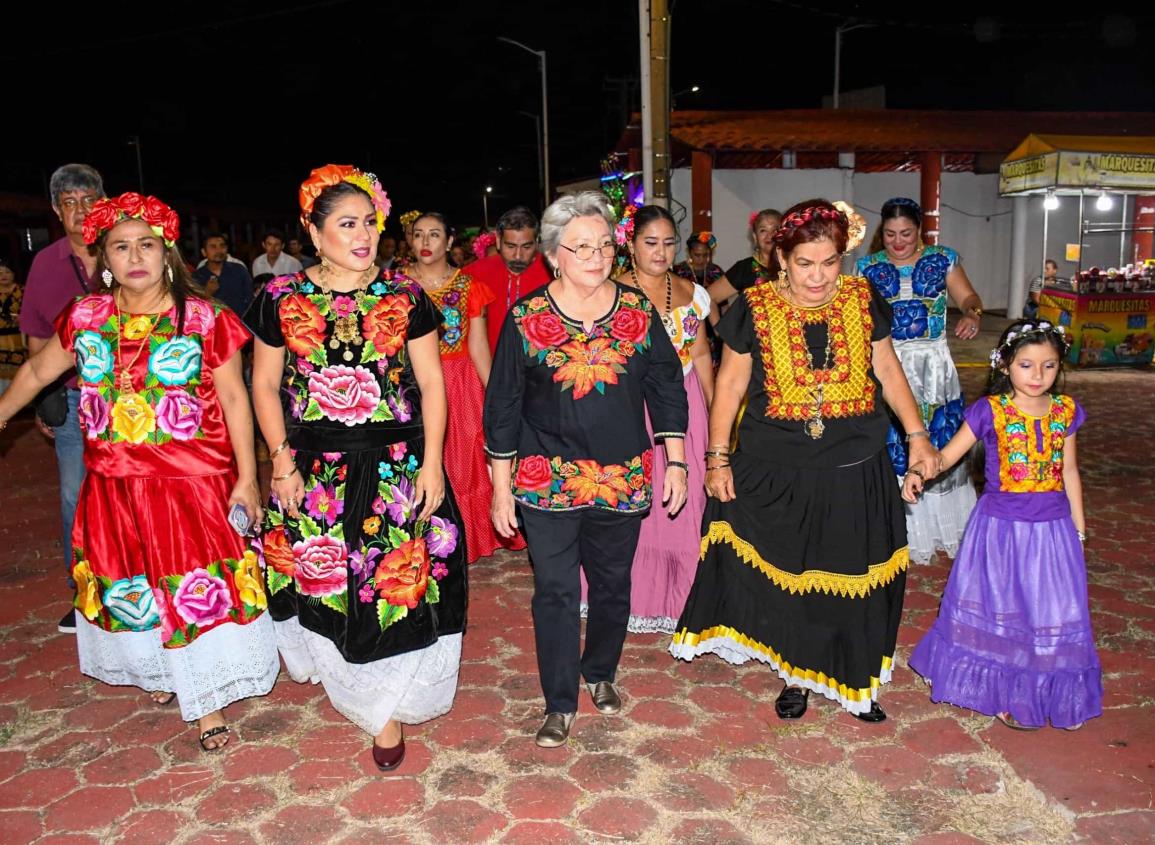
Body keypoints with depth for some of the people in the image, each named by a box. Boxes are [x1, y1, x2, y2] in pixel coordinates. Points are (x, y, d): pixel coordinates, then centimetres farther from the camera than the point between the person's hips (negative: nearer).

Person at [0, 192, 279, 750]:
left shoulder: (204, 320, -8)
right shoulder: (84, 318, 1)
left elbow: (233, 397, -7)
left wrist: (246, 478, -9)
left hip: (193, 482, -4)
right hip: (114, 486, 4)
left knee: (196, 589, 2)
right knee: (128, 588, 17)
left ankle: (207, 699, 19)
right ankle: (157, 670, 42)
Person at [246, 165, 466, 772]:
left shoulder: (404, 297, 0)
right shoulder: (281, 299, 1)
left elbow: (431, 382, 2)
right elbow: (265, 385, 7)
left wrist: (431, 464, -5)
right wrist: (282, 460, -2)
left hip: (397, 464, 0)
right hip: (315, 468, 1)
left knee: (397, 582, 2)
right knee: (321, 575, 9)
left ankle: (387, 707, 23)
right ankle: (341, 669, 40)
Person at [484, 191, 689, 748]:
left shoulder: (638, 311, 0)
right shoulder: (525, 318, -6)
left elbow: (667, 388, 7)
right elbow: (502, 406, -2)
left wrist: (675, 462, 4)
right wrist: (501, 486, -3)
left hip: (623, 479, 3)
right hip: (546, 482, -2)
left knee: (612, 585, 16)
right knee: (555, 592, 4)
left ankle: (600, 674, 40)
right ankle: (560, 705, 21)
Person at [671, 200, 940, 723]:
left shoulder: (863, 301, 0)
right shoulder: (755, 308, -7)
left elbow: (888, 371, 11)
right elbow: (729, 385, -1)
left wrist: (917, 435, 4)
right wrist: (718, 458, -3)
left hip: (855, 472, 2)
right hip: (775, 474, -1)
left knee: (854, 578, 9)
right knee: (786, 577, 9)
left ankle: (856, 681, 29)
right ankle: (796, 674, 31)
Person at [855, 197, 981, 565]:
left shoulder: (943, 259, 4)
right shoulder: (867, 267, 3)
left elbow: (968, 297, 1)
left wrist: (972, 314, -21)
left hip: (933, 365, 1)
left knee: (938, 442, 6)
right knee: (890, 446, 1)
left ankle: (940, 524, 23)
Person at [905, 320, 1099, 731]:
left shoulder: (1065, 411, 1)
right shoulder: (989, 410, -11)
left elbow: (1069, 470, 10)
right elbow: (949, 453, -12)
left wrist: (1078, 527, 13)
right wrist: (918, 471, -32)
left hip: (1053, 528, 3)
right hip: (1001, 527, -3)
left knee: (1053, 613, 11)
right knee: (998, 609, 10)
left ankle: (1051, 694, 30)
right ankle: (1000, 692, 27)